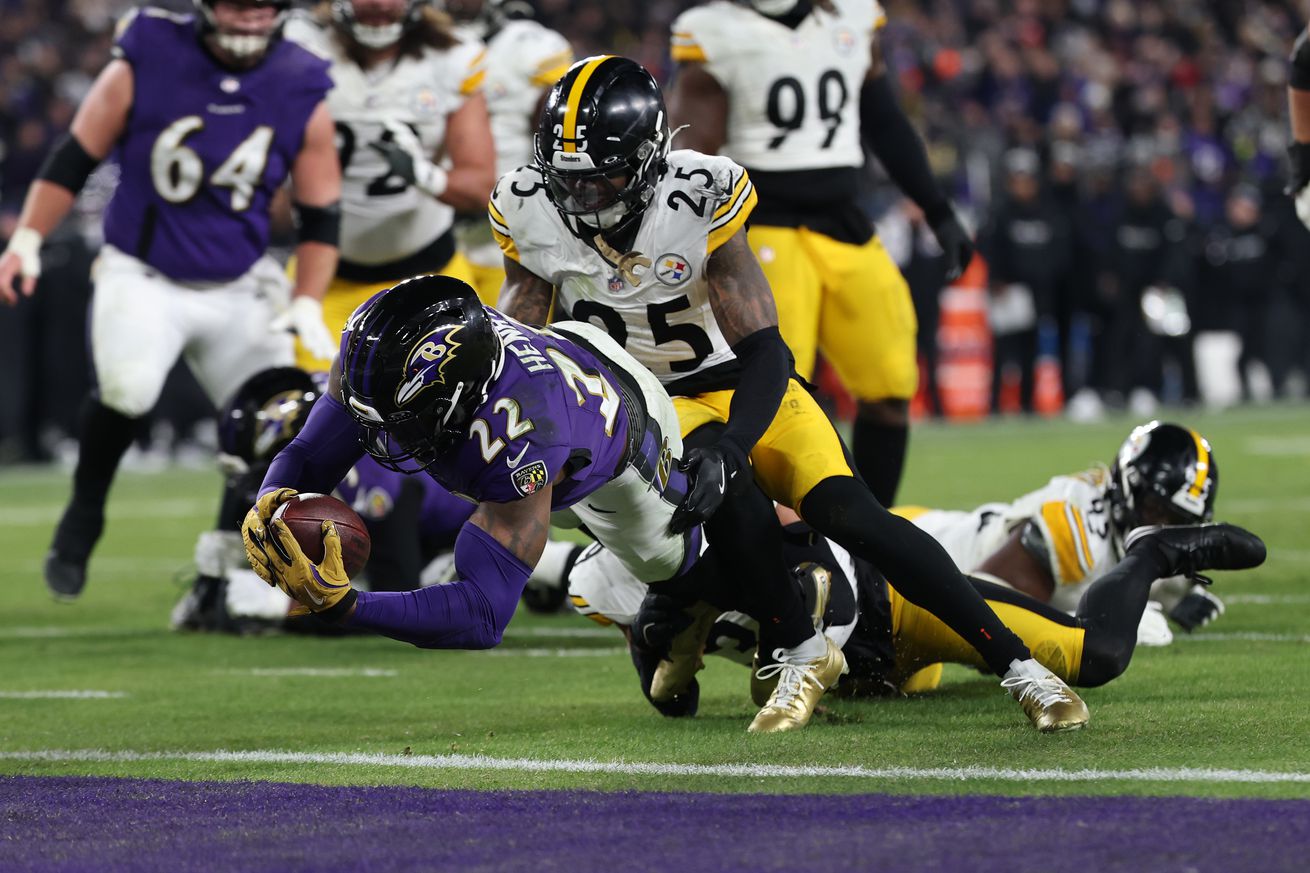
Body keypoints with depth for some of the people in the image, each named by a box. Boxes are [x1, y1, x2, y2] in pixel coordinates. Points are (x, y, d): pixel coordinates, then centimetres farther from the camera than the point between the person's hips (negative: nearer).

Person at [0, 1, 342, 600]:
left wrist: (306, 304, -3)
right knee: (127, 387, -30)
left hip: (240, 290, 4)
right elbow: (73, 161, -1)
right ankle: (82, 517, -6)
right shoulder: (143, 67, -11)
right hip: (141, 276, -3)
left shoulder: (302, 96, -4)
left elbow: (320, 218, 5)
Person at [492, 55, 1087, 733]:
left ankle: (1015, 662, -15)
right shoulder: (529, 213, -14)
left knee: (851, 515, -22)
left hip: (744, 390, -1)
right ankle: (800, 656, -21)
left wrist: (729, 444, -40)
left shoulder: (699, 199, -24)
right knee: (724, 477, -34)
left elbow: (764, 351, -25)